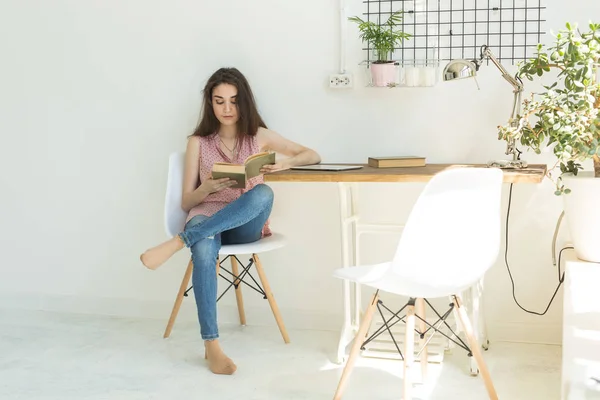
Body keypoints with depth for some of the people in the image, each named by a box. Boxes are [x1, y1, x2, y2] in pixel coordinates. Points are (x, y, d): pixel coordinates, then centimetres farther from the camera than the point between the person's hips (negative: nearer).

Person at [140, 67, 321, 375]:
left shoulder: (259, 136, 10)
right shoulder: (198, 142, 9)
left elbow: (313, 155, 11)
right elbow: (186, 202, 7)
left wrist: (286, 163, -11)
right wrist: (209, 187, -15)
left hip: (246, 223, 1)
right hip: (206, 218, -1)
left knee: (263, 193, -36)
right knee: (204, 249, -40)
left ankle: (177, 242, -37)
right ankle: (212, 345, -39)